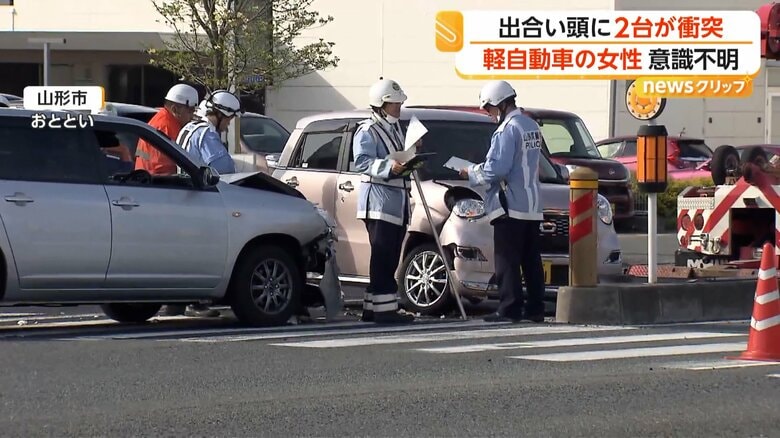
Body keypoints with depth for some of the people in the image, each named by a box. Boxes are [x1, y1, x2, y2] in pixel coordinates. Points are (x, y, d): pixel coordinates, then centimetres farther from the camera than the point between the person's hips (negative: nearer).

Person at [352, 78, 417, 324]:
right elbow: (362, 162, -20)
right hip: (379, 201, -10)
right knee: (383, 257, -13)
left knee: (390, 259, 9)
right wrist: (389, 166, -32)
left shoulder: (395, 129, 22)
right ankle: (385, 308, -16)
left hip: (398, 202, 10)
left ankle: (372, 308, 14)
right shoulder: (367, 132, -8)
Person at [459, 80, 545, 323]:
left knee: (507, 261, -5)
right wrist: (479, 168, 16)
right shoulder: (531, 126, 15)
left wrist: (471, 173, -3)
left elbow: (496, 169, -21)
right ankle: (535, 309, 10)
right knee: (531, 261, 9)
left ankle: (510, 309, -6)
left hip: (510, 205, -9)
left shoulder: (508, 129, -15)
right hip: (532, 206, 9)